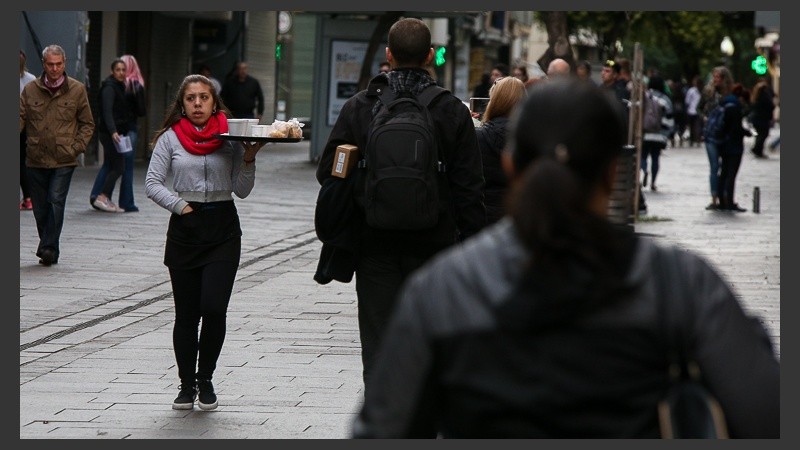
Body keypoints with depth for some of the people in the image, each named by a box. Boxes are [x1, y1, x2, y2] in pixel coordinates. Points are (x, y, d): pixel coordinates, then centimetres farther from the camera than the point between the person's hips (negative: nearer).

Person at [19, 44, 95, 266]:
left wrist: (77, 146, -4)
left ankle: (48, 248, -10)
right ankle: (49, 250, 19)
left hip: (64, 160, -2)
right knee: (40, 208, 6)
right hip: (36, 160, 2)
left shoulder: (77, 90, 3)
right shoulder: (30, 89, 6)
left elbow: (87, 124, 9)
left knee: (56, 202, -14)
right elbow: (21, 117, 4)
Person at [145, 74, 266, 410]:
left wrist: (249, 159, -11)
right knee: (186, 314, 4)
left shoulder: (230, 137, 3)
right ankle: (187, 384, 18)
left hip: (223, 230, -1)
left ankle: (205, 379, 8)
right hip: (184, 230, 1)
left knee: (213, 307, -12)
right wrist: (180, 206, -10)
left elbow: (242, 191, 3)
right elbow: (152, 183, 0)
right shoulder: (170, 138, 3)